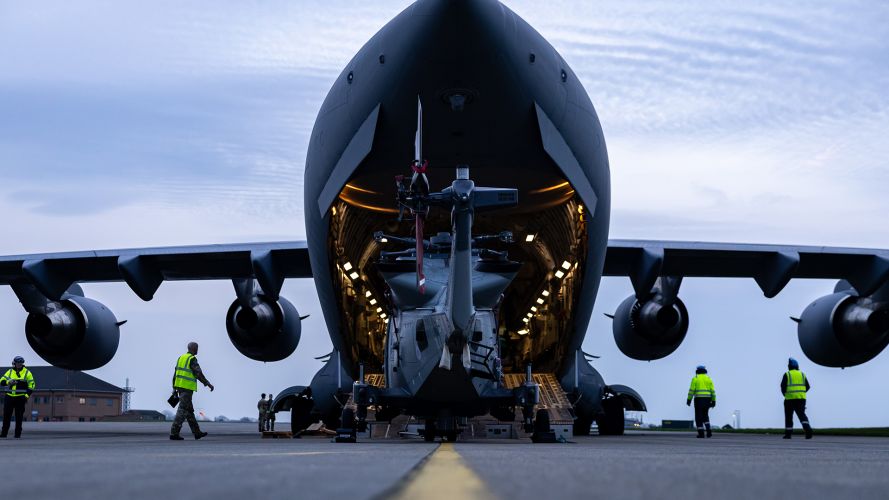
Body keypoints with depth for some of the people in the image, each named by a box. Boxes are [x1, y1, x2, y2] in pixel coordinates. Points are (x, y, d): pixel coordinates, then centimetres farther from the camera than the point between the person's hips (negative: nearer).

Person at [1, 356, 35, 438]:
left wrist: (27, 395, -9)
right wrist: (8, 382, -15)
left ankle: (18, 434, 5)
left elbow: (31, 385, 1)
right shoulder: (9, 372, 9)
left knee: (19, 417, -1)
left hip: (20, 398, -3)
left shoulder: (27, 373, 2)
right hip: (9, 397, 3)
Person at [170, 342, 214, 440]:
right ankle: (174, 433, -13)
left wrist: (174, 389, 19)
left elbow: (175, 374, 15)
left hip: (179, 386, 9)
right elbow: (198, 374, -16)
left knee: (189, 410, 13)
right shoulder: (192, 359, -11)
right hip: (187, 388, -9)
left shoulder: (181, 358, 14)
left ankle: (197, 432, 19)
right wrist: (208, 384, -9)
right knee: (182, 410, -9)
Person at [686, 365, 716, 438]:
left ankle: (701, 433, -4)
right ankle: (708, 431, 0)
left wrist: (689, 400, -3)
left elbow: (691, 390, -6)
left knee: (699, 417, 2)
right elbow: (712, 391, 4)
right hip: (707, 399, 4)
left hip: (698, 399, -3)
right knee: (705, 416, 17)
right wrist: (713, 401, 6)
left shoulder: (695, 379, 0)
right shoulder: (709, 379, 9)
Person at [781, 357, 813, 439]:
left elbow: (783, 386, -9)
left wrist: (784, 393, 9)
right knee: (802, 415, 2)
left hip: (790, 398, -3)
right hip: (801, 398, 3)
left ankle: (788, 433, 10)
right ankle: (808, 429, -21)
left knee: (789, 416, 7)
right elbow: (808, 386, 10)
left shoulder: (787, 375, -2)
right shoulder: (802, 374, 11)